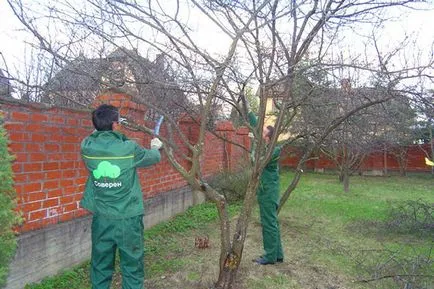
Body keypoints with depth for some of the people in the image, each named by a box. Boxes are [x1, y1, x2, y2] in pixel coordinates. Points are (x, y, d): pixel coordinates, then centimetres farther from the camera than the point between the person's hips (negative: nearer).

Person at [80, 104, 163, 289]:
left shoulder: (87, 147, -6)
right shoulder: (129, 148, -14)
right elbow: (153, 158, 7)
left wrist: (101, 127, 33)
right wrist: (156, 147, 28)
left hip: (101, 218, 4)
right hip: (128, 218, -3)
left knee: (100, 266, 16)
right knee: (132, 267, 9)